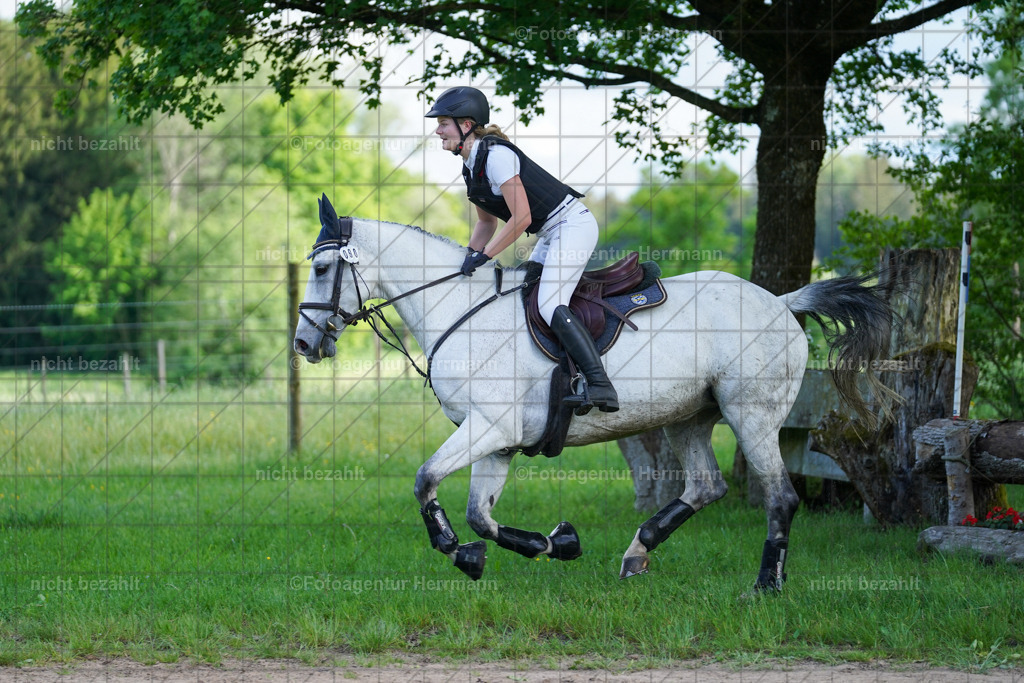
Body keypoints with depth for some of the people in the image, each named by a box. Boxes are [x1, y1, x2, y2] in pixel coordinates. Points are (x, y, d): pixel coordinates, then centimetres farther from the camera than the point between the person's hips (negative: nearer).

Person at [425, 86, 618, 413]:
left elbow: (521, 217, -24)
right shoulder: (471, 167, 9)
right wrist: (469, 258, 5)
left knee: (549, 305, -23)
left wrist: (484, 256, -19)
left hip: (573, 224, -11)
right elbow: (487, 221, 20)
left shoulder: (496, 155, -21)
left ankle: (601, 384, -29)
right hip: (551, 234, 11)